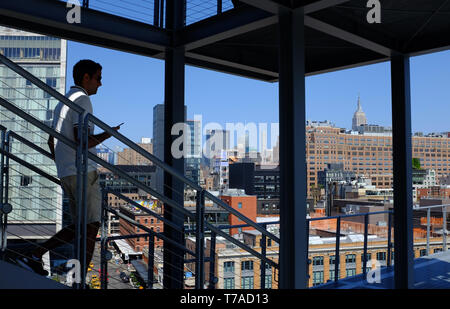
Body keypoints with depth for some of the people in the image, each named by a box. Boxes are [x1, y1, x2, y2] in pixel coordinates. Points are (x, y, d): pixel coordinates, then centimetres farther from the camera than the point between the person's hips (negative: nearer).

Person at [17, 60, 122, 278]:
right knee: (91, 227, -4)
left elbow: (51, 141, 27)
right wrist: (108, 134, -5)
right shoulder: (82, 100, -9)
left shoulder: (62, 103, 21)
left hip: (66, 175, 9)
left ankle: (35, 255, 11)